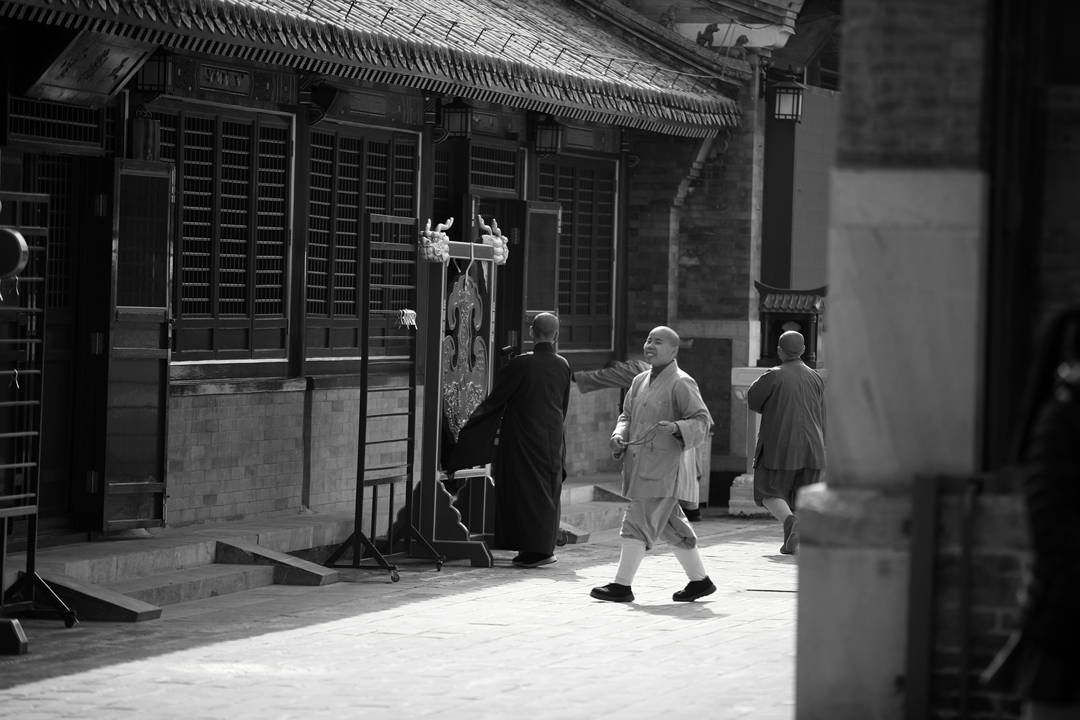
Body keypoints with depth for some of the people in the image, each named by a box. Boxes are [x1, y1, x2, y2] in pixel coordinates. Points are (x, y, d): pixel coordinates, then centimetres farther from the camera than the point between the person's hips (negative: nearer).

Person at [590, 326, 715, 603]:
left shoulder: (681, 384, -8)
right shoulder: (640, 381, 15)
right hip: (638, 464, 8)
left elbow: (703, 421, -10)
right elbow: (627, 414, 23)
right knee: (671, 525, 13)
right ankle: (700, 580, 22)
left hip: (662, 466, -8)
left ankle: (622, 585, -4)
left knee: (638, 521, -9)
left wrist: (677, 427, -27)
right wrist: (619, 436, 3)